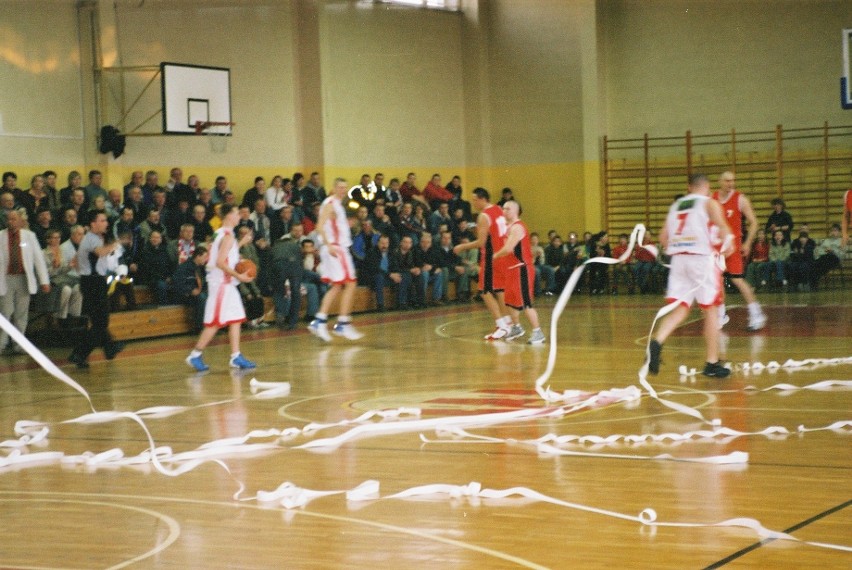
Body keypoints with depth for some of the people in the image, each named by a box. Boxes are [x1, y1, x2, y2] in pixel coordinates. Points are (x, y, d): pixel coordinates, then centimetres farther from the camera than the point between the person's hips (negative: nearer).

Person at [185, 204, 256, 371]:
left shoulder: (222, 234, 13)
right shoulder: (227, 236, -16)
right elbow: (220, 262, -23)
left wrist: (241, 243, 22)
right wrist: (238, 276, -20)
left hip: (226, 284, 10)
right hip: (221, 283, -10)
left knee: (236, 319, 8)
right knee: (215, 322, -7)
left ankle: (236, 357, 8)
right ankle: (195, 355, -1)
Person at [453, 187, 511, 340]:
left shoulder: (484, 216, -18)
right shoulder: (499, 210, 8)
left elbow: (481, 242, -21)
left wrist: (463, 247, -11)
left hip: (491, 257, -9)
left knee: (486, 292, -3)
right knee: (499, 290, 19)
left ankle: (501, 326, -9)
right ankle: (507, 322, 25)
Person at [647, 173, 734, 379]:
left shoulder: (676, 205, 18)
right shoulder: (709, 203, 3)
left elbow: (663, 238, 16)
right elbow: (722, 227, -16)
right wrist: (728, 244, -1)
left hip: (678, 259, 5)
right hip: (701, 258, -5)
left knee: (680, 308, 4)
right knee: (711, 310, 5)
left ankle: (657, 342, -23)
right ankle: (712, 363, 7)